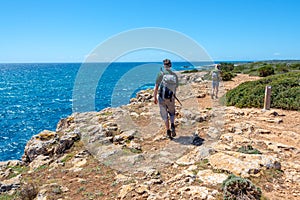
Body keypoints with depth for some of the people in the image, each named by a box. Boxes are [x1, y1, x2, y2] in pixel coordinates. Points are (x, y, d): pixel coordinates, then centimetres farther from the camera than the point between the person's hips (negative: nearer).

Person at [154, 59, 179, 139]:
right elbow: (176, 87, 6)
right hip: (171, 98, 2)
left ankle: (168, 131, 12)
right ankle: (172, 126, -2)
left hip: (162, 98, -2)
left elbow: (156, 87, -10)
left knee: (165, 115, 12)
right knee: (172, 113, 22)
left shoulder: (161, 74, -11)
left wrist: (155, 98, 1)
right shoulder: (175, 75, -3)